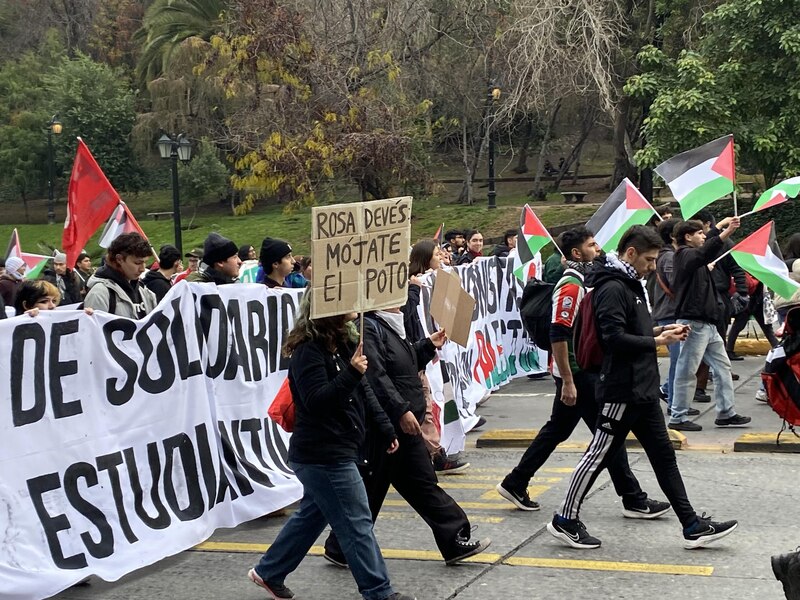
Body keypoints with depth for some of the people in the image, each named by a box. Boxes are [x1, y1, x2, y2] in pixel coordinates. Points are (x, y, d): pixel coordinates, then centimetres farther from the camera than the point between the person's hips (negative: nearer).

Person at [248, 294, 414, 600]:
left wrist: (384, 431, 16)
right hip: (323, 456, -10)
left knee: (312, 515, 20)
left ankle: (268, 572, 33)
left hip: (337, 452, 10)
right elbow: (316, 401, -26)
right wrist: (350, 374, -35)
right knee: (357, 523, -3)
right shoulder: (308, 351, -17)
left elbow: (364, 393, 17)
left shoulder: (343, 344, 10)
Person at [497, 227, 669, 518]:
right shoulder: (571, 286, -18)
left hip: (585, 369, 10)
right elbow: (558, 335, -23)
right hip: (577, 373, -10)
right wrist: (567, 382, -25)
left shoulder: (582, 282, 14)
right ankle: (633, 500, 5)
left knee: (557, 429, 15)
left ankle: (515, 484, 21)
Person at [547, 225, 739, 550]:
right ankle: (565, 520, 11)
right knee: (599, 454, -1)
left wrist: (660, 329, 7)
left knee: (663, 454, 11)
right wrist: (657, 341, -16)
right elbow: (615, 338, -24)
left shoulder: (630, 284, 16)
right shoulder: (612, 288, -16)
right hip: (622, 390, -10)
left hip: (643, 390, 10)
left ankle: (693, 526, 16)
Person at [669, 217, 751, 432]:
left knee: (722, 366, 11)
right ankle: (677, 418, 1)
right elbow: (704, 253, -34)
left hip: (707, 323, 10)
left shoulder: (692, 254, 18)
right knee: (687, 371, -5)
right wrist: (726, 233, -42)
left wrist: (722, 225, 36)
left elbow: (708, 243, 39)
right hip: (694, 322, -10)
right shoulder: (685, 255, -12)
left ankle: (726, 413, 15)